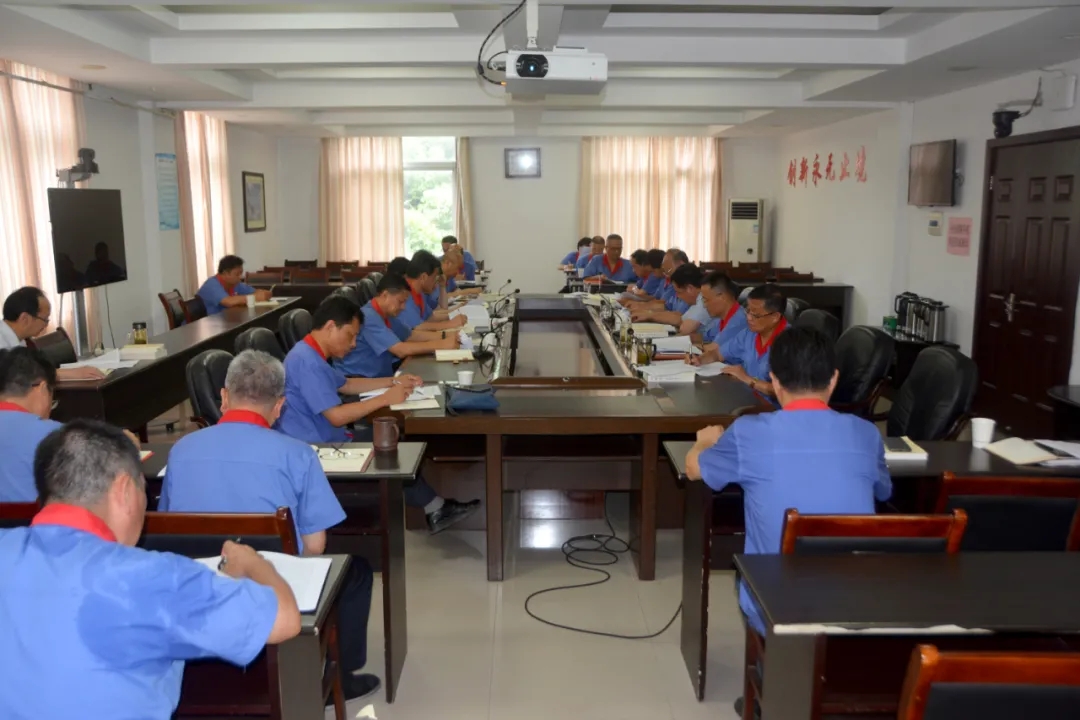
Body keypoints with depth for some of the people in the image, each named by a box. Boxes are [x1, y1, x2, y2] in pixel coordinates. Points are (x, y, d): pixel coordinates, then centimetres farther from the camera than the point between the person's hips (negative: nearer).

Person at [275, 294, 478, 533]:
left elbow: (345, 384, 25)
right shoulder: (307, 362, -23)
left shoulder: (312, 355, 11)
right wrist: (385, 399, -19)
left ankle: (434, 508, 10)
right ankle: (435, 509, 10)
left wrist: (393, 381, 15)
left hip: (326, 443, 11)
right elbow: (337, 416, -27)